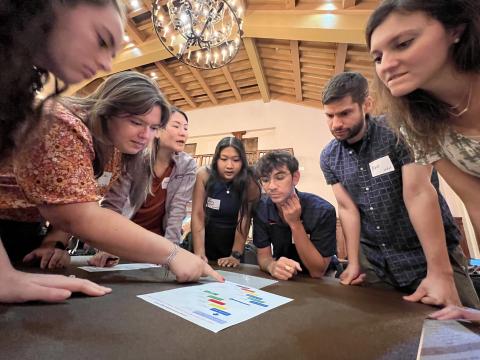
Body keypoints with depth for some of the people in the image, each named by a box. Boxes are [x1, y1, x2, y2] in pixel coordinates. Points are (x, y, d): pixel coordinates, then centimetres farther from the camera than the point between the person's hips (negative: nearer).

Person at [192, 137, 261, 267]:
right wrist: (199, 253, -20)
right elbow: (197, 214, -14)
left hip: (231, 246, 0)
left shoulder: (249, 183, -14)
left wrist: (236, 255, -21)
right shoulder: (204, 175, -13)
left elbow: (244, 220, -14)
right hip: (203, 242, 1)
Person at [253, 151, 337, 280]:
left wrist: (295, 223, -28)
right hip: (281, 280, 2)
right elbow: (263, 255, -8)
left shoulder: (323, 211, -21)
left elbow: (318, 272, -19)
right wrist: (272, 266, -29)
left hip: (320, 282, -2)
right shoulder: (261, 208, -11)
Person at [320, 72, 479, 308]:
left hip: (430, 254, -2)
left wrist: (440, 272, -25)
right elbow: (347, 208, -5)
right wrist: (353, 262, -12)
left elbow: (418, 193, -23)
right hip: (374, 260, 3)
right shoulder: (328, 158, -3)